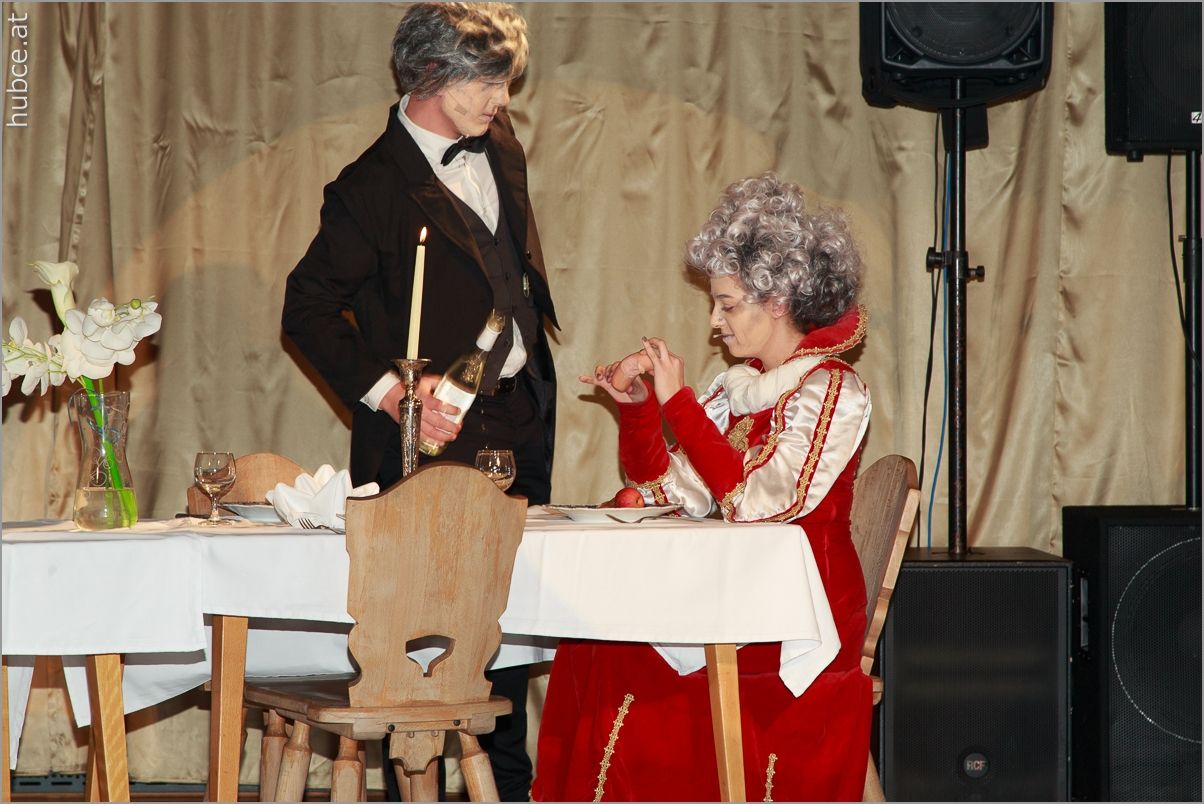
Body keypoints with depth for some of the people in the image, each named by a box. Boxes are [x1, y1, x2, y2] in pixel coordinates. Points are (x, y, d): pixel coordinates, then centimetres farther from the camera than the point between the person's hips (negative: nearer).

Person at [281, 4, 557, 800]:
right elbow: (309, 310, -12)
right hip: (437, 436, -7)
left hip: (519, 422, 7)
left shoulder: (499, 145, 8)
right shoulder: (372, 188, -15)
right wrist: (390, 394, -20)